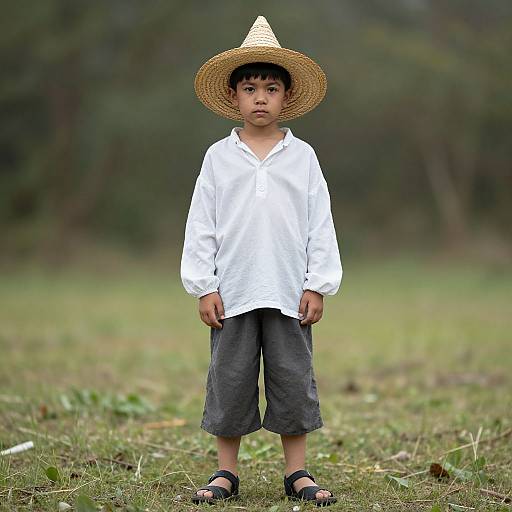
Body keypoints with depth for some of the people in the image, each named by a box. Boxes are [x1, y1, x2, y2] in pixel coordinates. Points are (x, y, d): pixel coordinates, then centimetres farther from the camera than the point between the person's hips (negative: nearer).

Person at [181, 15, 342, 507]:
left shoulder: (301, 156, 5)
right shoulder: (218, 157, 4)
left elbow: (320, 225, 5)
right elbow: (201, 225, 4)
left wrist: (317, 285, -1)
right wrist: (203, 287, -2)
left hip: (289, 294, 0)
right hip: (233, 291, 0)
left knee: (293, 379, 4)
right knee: (230, 380, 4)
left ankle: (297, 472, 15)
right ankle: (226, 472, 15)